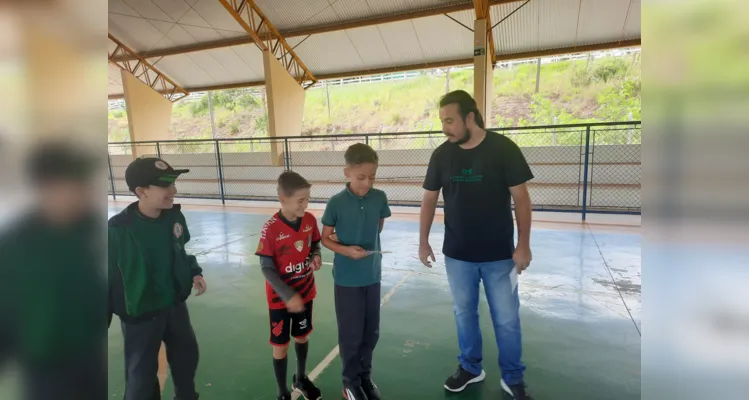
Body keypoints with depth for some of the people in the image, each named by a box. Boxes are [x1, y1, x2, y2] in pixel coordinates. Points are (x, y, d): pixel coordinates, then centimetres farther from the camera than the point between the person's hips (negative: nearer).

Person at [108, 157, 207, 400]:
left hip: (175, 306, 6)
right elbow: (108, 278, -15)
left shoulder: (175, 216, -9)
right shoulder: (117, 230, -25)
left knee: (187, 355, 25)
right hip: (139, 315, -6)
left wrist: (194, 272, -2)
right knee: (141, 375, 13)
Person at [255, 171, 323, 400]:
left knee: (302, 337, 23)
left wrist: (316, 257, -17)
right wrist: (288, 296, -27)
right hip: (280, 298, -4)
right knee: (281, 345, 11)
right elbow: (267, 268, -19)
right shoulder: (270, 229, -24)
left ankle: (301, 379, 48)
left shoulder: (310, 220, -10)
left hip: (305, 292, 5)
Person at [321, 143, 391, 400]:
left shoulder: (379, 198, -8)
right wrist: (345, 249, -23)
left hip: (373, 275, 3)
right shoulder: (336, 203, -15)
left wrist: (349, 237, -3)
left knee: (371, 331, 16)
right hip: (347, 278, -3)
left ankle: (365, 376, 39)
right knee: (351, 333, 10)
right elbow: (325, 238, -5)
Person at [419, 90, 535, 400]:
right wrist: (423, 241, 5)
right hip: (457, 254, 2)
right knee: (464, 313, 15)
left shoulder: (503, 148, -10)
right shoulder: (441, 155, -2)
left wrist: (523, 245, -9)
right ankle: (470, 368, 37)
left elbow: (521, 198, -6)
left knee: (507, 319, 9)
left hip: (499, 254, -2)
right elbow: (429, 200, 6)